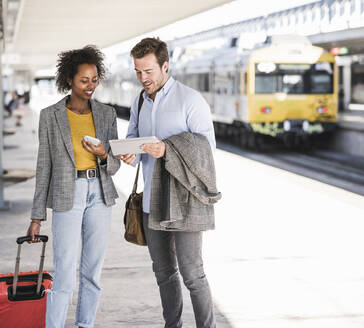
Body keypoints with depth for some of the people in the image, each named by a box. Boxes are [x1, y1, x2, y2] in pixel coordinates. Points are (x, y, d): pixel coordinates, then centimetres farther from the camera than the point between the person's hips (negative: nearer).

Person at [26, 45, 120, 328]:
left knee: (93, 271, 7)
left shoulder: (106, 114, 3)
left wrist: (103, 155, -19)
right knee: (64, 278, -8)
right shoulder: (50, 116, -4)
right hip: (66, 196, -3)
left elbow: (114, 166, 5)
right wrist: (37, 216, -2)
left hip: (99, 195, 3)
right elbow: (44, 167, -1)